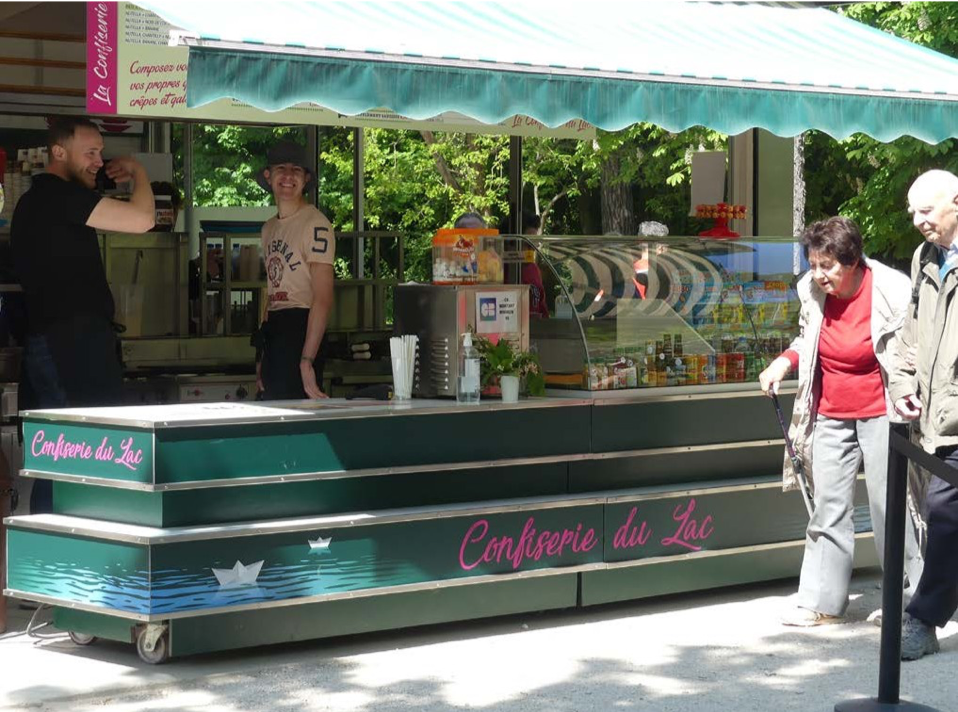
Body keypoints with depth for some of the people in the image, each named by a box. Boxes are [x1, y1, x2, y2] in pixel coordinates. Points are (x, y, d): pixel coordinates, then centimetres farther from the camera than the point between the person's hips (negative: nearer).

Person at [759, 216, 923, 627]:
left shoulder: (891, 292, -17)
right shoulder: (813, 292, -2)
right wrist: (784, 362, 0)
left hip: (879, 414, -5)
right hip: (831, 416, 5)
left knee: (888, 507, -1)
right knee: (828, 509, 6)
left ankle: (912, 598, 13)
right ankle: (821, 603, 11)